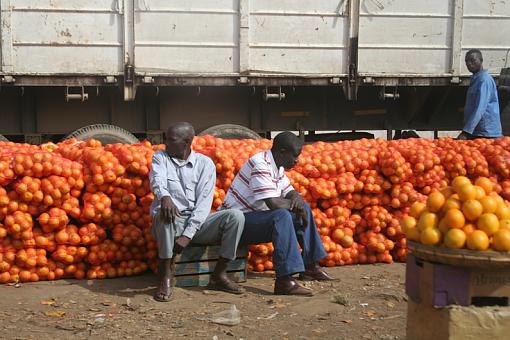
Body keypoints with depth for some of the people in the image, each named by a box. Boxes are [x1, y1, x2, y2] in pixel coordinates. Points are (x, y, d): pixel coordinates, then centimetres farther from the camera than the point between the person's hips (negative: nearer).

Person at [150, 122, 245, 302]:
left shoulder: (205, 163, 4)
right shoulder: (160, 157, 6)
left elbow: (204, 201, -7)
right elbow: (157, 180, -16)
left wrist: (188, 235, -21)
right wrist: (165, 197, -43)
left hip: (197, 223, 1)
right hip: (172, 223, -1)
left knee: (235, 216, -21)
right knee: (164, 213, -37)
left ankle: (219, 275, -12)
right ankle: (166, 277, -26)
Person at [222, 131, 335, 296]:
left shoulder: (277, 167, 8)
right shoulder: (260, 165, -23)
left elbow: (290, 192, 16)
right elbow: (273, 203, -31)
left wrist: (297, 198, -9)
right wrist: (293, 204, -12)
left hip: (257, 217, 11)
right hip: (238, 221, -10)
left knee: (304, 208, 13)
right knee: (282, 216, -34)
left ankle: (310, 266, 17)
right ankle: (284, 280, -39)